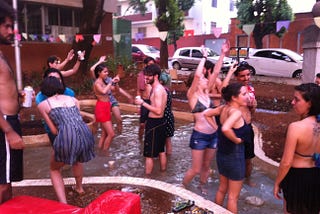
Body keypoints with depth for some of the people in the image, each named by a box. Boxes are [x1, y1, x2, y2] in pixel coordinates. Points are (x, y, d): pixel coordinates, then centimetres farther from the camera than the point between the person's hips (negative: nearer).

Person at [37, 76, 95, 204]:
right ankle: (79, 187, 58)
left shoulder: (43, 104, 16)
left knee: (54, 169, 25)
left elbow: (54, 131, 13)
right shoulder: (73, 99, 24)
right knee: (76, 160, 39)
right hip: (85, 133, 4)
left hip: (67, 137, -4)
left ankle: (63, 205, 9)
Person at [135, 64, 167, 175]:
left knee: (149, 154, 0)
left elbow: (158, 111, -26)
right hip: (160, 122, 10)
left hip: (154, 123, -10)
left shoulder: (157, 89, -20)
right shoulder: (158, 88, 11)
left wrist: (143, 103, -21)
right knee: (161, 151, 20)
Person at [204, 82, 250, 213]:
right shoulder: (236, 112, -25)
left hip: (222, 154, 8)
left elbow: (207, 114, 14)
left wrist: (216, 128, 9)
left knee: (222, 189, 26)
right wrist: (237, 140, -25)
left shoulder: (224, 108, -1)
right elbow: (226, 129, -42)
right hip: (235, 156, -8)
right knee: (233, 196, 9)